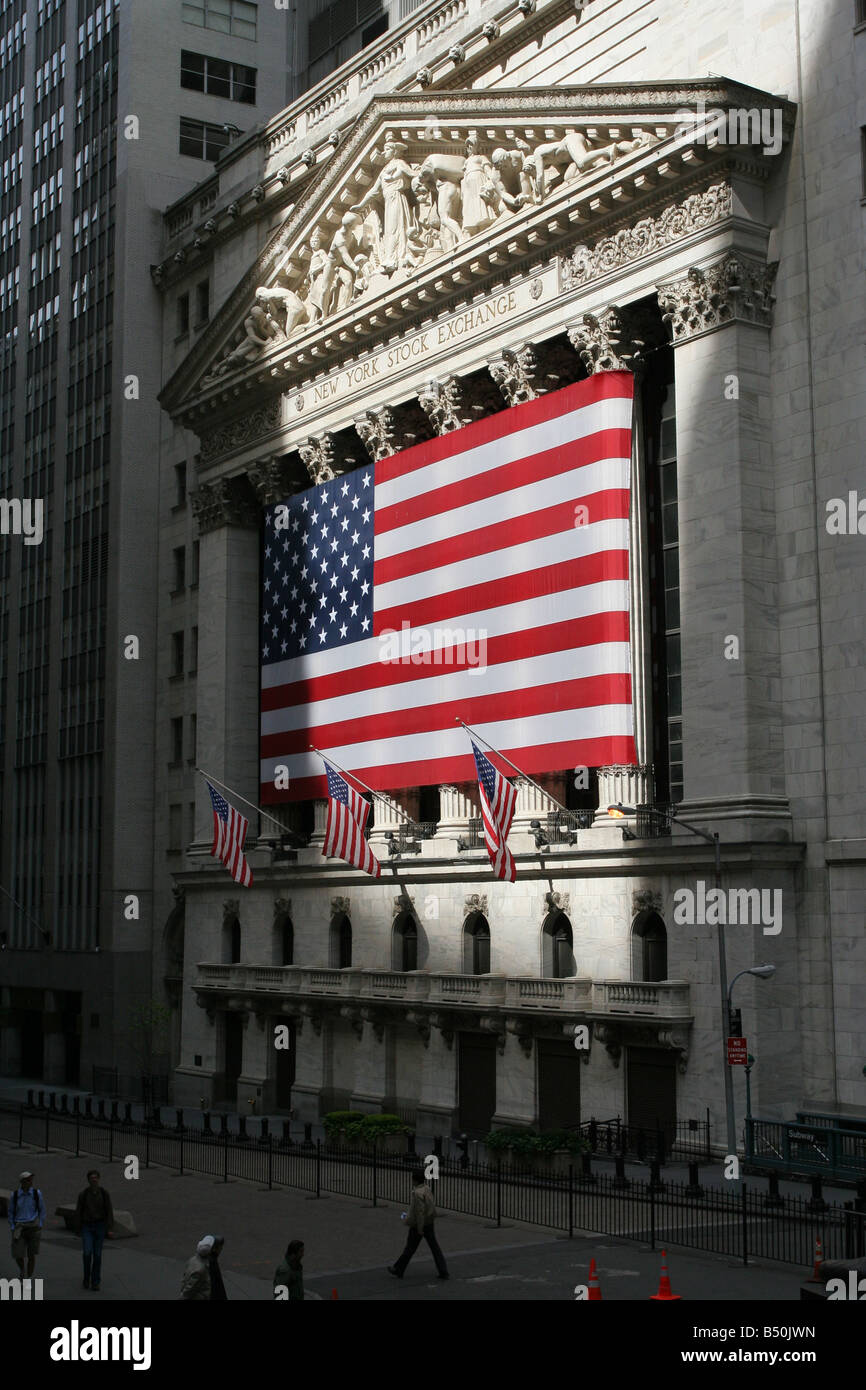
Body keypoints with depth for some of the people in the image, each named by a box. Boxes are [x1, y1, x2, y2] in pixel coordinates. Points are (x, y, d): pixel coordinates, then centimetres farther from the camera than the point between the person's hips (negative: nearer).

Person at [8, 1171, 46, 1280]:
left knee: (31, 1256, -1)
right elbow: (11, 1212, 5)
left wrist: (40, 1226, -3)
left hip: (33, 1227, 0)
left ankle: (29, 1280, 15)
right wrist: (13, 1229, -2)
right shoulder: (14, 1195, -5)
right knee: (18, 1255, -5)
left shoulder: (36, 1193, -5)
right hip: (19, 1227, 0)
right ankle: (22, 1270, 28)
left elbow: (42, 1210, 4)